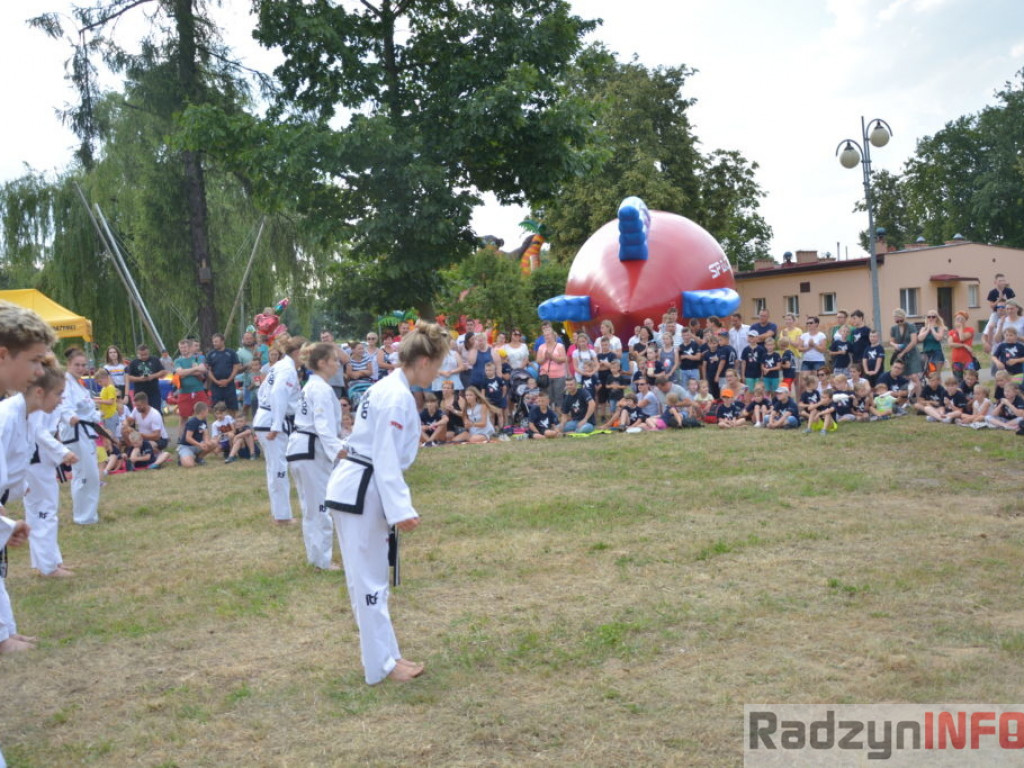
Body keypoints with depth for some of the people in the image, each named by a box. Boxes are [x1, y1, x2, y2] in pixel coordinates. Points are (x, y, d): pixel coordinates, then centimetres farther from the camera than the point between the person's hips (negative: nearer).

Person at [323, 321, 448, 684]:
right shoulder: (397, 397, -19)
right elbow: (386, 458, -23)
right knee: (369, 579, 0)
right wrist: (401, 510, -24)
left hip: (358, 489, 10)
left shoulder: (389, 388, 12)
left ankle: (382, 654, 28)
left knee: (371, 577, 16)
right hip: (361, 494, -10)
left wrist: (396, 505, 23)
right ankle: (382, 665, 11)